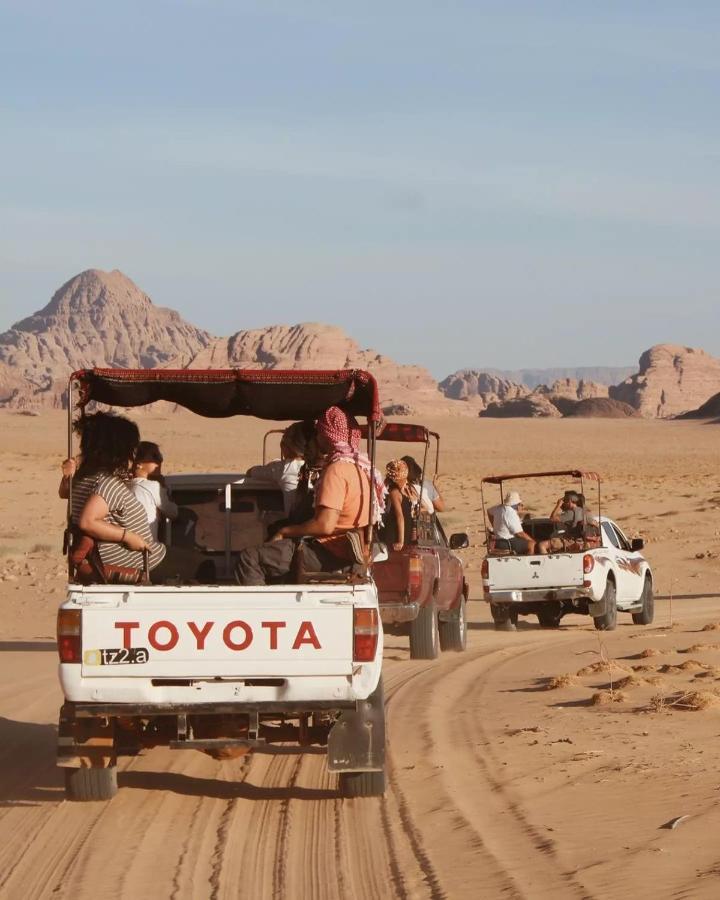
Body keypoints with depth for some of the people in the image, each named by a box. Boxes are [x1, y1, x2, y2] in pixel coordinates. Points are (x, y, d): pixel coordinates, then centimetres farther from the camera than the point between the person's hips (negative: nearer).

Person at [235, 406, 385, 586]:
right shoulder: (360, 466, 12)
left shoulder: (336, 470, -19)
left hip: (330, 553, -10)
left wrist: (284, 531, -11)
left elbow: (325, 525, -25)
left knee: (248, 559, -15)